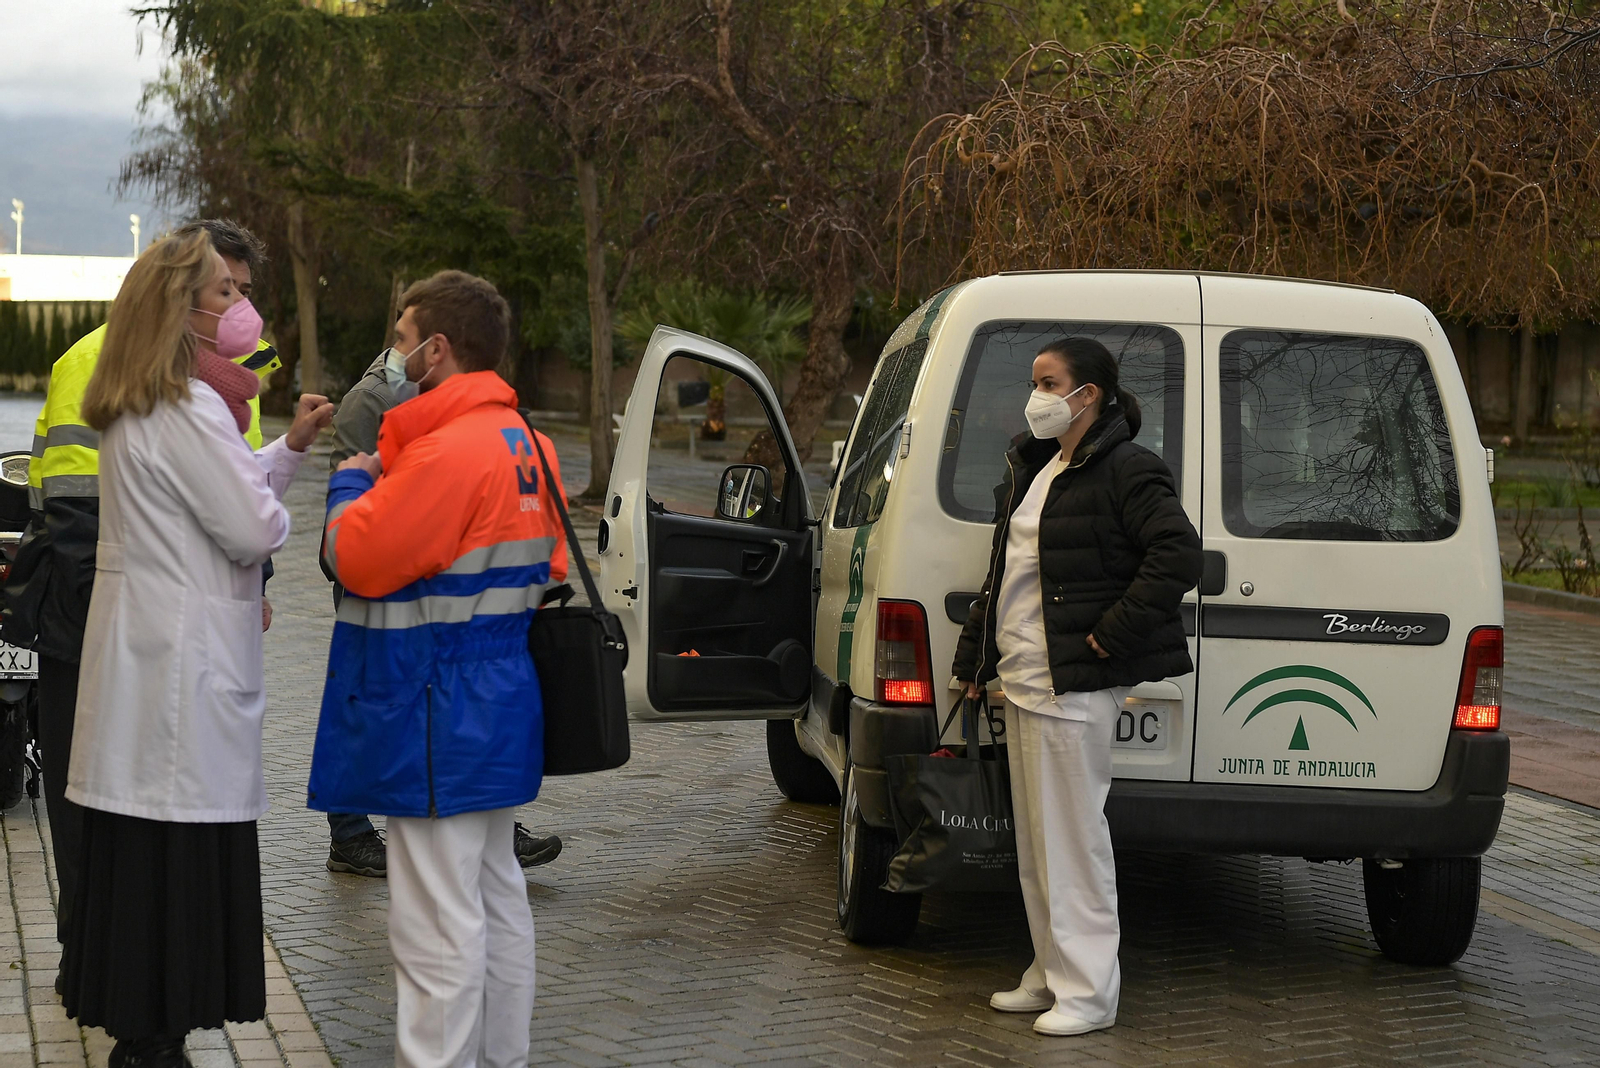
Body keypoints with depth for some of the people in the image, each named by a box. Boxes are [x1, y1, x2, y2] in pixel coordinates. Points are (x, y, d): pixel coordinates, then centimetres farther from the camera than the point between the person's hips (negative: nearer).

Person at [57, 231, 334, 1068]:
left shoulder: (132, 409, 16)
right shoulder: (188, 408, -15)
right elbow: (252, 528, -16)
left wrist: (290, 447, 18)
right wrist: (279, 511, 6)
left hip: (138, 646, 10)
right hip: (184, 659, -10)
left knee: (132, 850, 11)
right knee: (182, 853, -5)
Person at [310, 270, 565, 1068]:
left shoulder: (448, 453, -22)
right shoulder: (524, 443, 11)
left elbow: (354, 557, -21)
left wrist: (351, 482, -1)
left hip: (437, 724, -11)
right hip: (498, 712, 11)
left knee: (439, 927, -6)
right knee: (497, 902, 19)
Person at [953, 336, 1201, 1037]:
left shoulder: (1125, 473, -12)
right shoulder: (1033, 467, 16)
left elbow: (1180, 554, -22)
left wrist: (1114, 633, -21)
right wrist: (975, 657, 22)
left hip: (1074, 687, -10)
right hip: (1023, 681, 10)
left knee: (1072, 836, -6)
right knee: (1035, 841, 14)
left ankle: (1088, 992, 1)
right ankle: (1052, 974, 24)